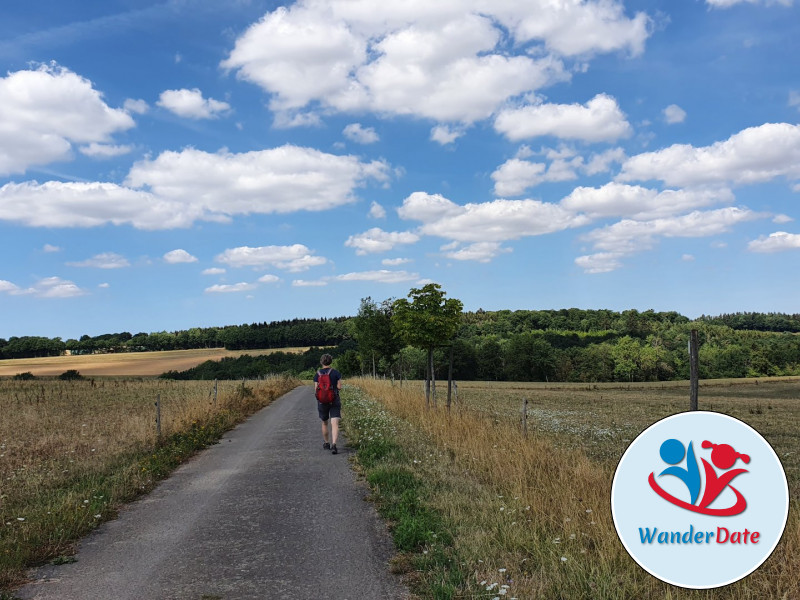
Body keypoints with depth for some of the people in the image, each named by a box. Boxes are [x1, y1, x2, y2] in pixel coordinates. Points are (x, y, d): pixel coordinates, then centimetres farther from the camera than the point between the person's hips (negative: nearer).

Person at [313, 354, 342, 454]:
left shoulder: (317, 374, -2)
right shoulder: (336, 373, -5)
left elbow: (316, 389, -4)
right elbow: (339, 387, -7)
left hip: (322, 401, 2)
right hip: (334, 401, -2)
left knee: (324, 423, 21)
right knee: (335, 424, -7)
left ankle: (326, 443, 34)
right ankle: (333, 444, -25)